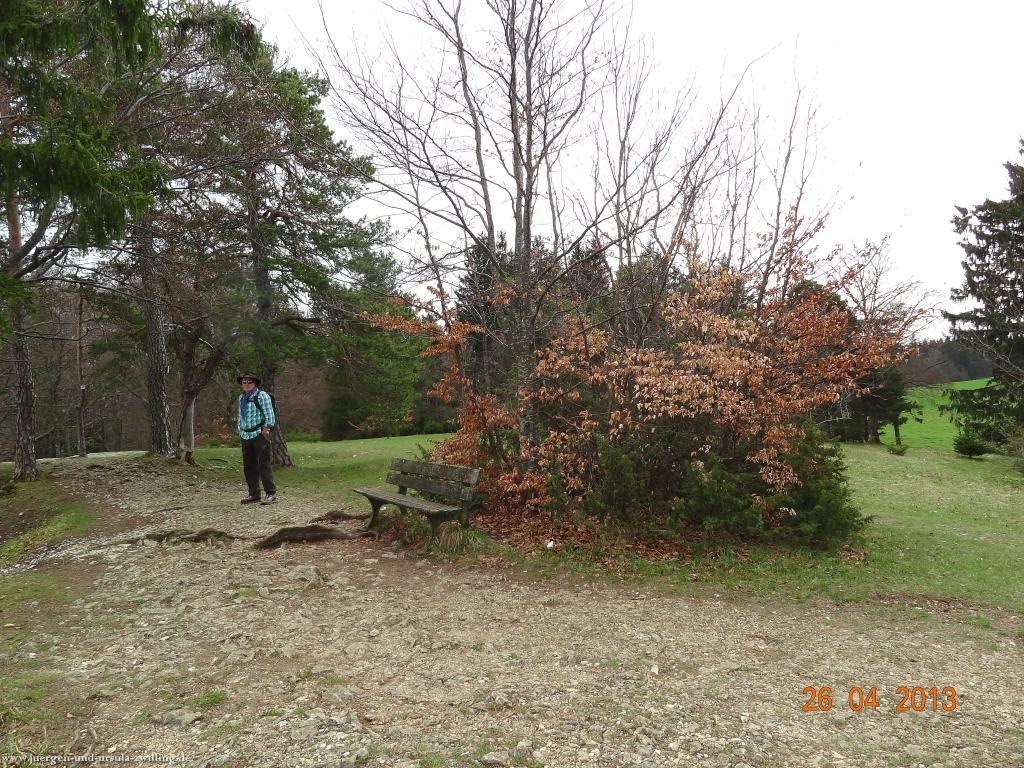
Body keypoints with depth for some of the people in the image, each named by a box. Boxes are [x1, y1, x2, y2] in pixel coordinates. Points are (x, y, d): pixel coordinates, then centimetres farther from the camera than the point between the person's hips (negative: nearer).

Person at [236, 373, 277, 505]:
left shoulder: (261, 395, -4)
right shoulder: (241, 398, 17)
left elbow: (269, 415, -7)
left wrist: (266, 428, -13)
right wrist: (240, 430, 18)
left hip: (260, 435, -7)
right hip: (245, 436, 7)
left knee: (263, 465, -8)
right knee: (249, 466, 8)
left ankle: (271, 493, -4)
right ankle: (254, 494, 15)